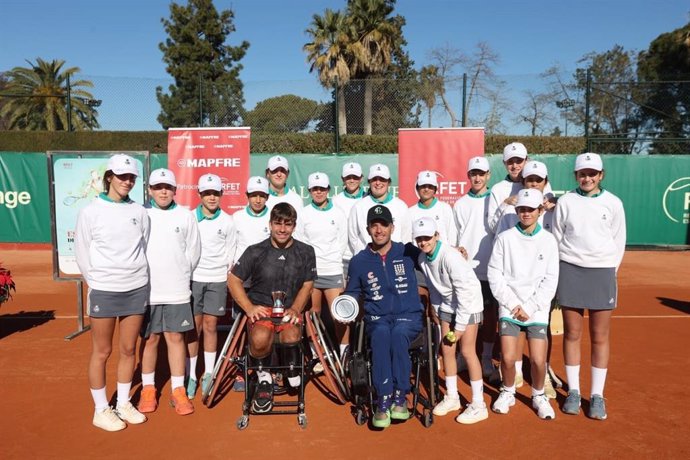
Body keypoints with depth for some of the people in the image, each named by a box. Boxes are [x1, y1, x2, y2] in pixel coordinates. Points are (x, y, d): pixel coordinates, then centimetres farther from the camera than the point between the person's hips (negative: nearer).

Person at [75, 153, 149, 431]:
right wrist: (98, 281, 1)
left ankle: (123, 404, 26)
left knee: (128, 350, 11)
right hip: (103, 291, -3)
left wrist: (135, 275, 8)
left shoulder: (139, 212, 4)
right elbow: (82, 254, 1)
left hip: (137, 289, 3)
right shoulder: (90, 212, -4)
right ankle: (101, 410, 20)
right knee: (101, 352, 6)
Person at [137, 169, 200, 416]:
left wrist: (180, 276, 7)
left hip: (177, 291, 1)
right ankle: (148, 389, 25)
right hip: (146, 290, -1)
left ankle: (178, 391, 16)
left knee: (176, 338, 6)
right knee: (149, 339, 9)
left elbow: (193, 250, 7)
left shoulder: (185, 216, 3)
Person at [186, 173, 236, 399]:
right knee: (194, 327, 3)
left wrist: (231, 279, 3)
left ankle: (208, 374, 19)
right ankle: (191, 376, 13)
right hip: (193, 278, 0)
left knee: (210, 326, 6)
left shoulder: (227, 221, 2)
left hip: (217, 280, 0)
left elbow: (231, 253, 6)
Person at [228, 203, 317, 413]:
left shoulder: (305, 252, 3)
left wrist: (295, 309, -8)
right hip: (260, 307, -1)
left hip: (290, 309, 1)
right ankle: (263, 375, 2)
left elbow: (307, 285, 8)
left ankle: (292, 364, 8)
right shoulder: (255, 252, -2)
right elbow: (234, 280, 4)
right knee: (260, 339, -32)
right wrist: (249, 308, -7)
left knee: (292, 337, -31)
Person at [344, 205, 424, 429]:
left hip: (408, 316, -1)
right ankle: (383, 402, -31)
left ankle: (400, 398, -23)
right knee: (381, 334, -34)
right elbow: (351, 293, 19)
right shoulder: (358, 261, 9)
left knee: (398, 334, -35)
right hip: (376, 318, 1)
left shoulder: (408, 252, 5)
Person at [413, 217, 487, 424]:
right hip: (447, 305, 7)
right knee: (446, 349, 9)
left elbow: (466, 290, -25)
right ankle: (452, 397, 26)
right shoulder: (422, 258, -6)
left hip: (468, 304, -7)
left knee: (467, 351, -7)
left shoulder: (450, 256, -28)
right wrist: (437, 310, 7)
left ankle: (478, 405, 5)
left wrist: (460, 325, -20)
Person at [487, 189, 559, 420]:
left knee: (538, 360, -6)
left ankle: (538, 396, 23)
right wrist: (513, 304, -8)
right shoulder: (505, 238, 0)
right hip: (509, 307, 0)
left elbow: (550, 280, 0)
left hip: (537, 309, 0)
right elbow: (495, 275, -1)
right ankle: (508, 392, 23)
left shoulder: (548, 240, 2)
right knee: (508, 358, -6)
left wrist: (529, 307, -7)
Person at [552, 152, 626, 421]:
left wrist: (610, 271, 5)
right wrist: (562, 272, 4)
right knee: (572, 334, 5)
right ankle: (573, 392, 18)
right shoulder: (565, 202, 4)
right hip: (570, 271, 0)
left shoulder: (613, 203, 4)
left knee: (600, 337, 4)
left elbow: (619, 241, 9)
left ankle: (597, 396, 16)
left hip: (602, 273, 0)